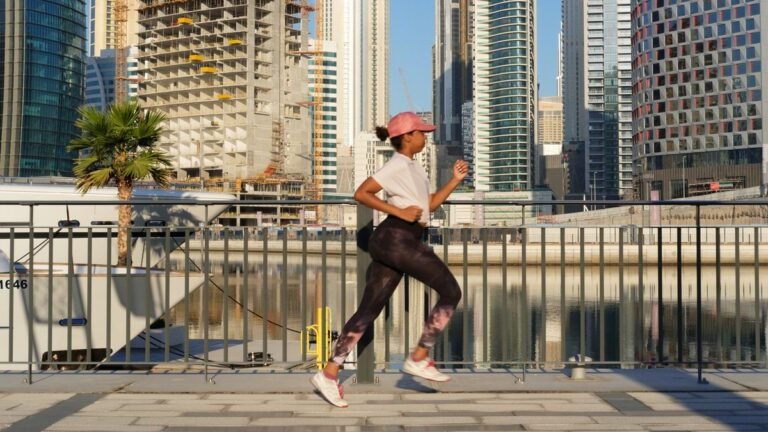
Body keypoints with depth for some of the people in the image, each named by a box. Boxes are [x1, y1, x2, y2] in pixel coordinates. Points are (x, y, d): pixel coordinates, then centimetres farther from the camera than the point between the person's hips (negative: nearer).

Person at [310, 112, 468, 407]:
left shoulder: (411, 167, 25)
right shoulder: (397, 165, -5)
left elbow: (429, 205, 25)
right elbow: (361, 194, -13)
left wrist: (456, 180, 17)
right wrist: (399, 212, -17)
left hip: (391, 243, 10)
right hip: (396, 239, -9)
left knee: (369, 310, 5)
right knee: (451, 291, -4)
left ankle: (329, 374, 4)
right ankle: (419, 359, 0)